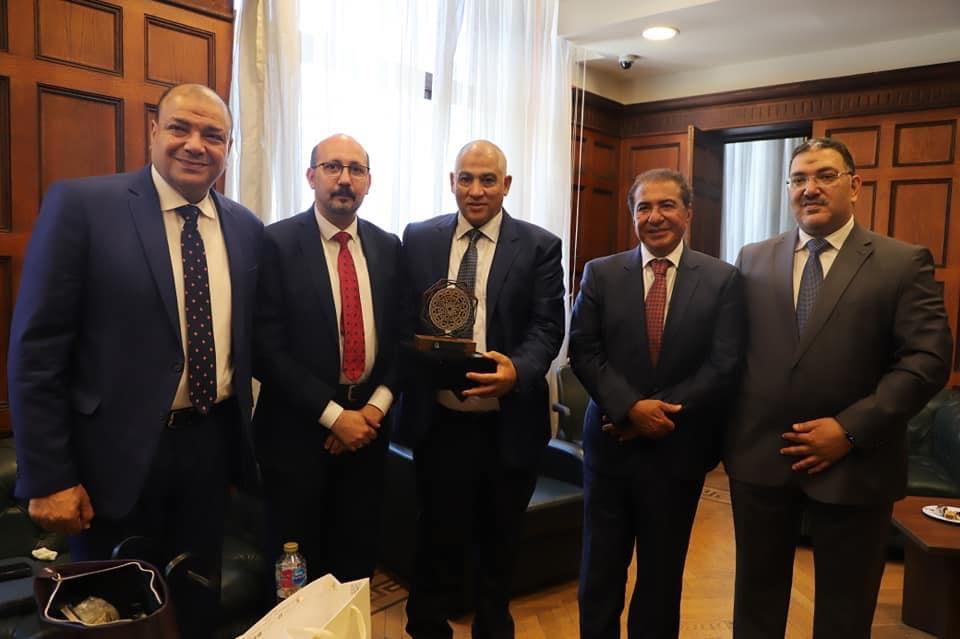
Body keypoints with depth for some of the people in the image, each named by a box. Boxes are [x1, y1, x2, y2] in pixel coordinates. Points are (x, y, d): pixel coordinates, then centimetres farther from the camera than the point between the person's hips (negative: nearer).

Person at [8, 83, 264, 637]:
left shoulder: (247, 228, 3)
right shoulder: (81, 204, -10)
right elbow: (36, 348, -11)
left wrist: (242, 427, 6)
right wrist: (48, 477, -12)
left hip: (210, 444, 4)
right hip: (118, 452, -3)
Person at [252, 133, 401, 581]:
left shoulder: (388, 247, 6)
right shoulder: (276, 243, -8)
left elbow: (401, 334, 8)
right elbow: (266, 348, -12)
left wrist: (377, 405, -6)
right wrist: (333, 415, -14)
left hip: (367, 424, 4)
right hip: (298, 430, -3)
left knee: (358, 560, 15)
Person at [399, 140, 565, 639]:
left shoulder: (540, 246, 0)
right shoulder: (418, 239, 5)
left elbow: (547, 326, -7)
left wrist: (518, 370, -26)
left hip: (509, 424, 0)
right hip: (438, 420, 1)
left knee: (499, 549, 18)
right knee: (437, 542, 13)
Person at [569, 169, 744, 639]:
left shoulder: (723, 280, -2)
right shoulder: (601, 274, 1)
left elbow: (724, 367, -9)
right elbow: (583, 352, -6)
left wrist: (658, 413, -15)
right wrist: (631, 407, -18)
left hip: (677, 450, 0)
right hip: (610, 444, 1)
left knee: (662, 577, 17)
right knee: (600, 571, 14)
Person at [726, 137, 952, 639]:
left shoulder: (905, 263, -3)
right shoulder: (753, 259, 6)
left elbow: (927, 360, -9)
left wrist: (851, 429, -17)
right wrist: (731, 431, -1)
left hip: (853, 463, -2)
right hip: (759, 456, 2)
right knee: (756, 597, 18)